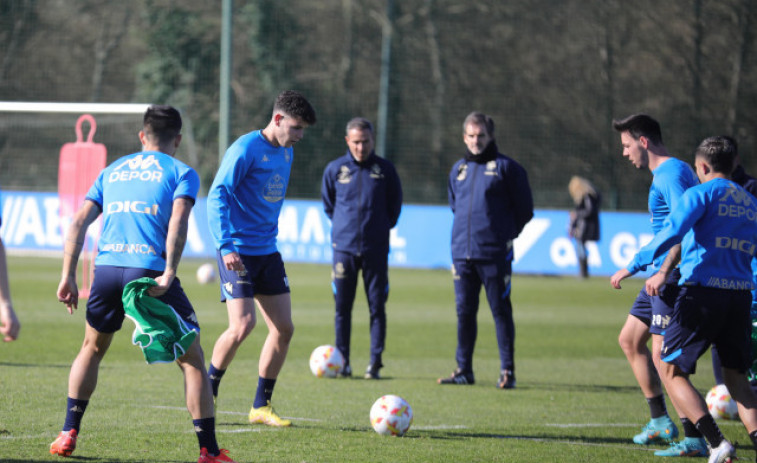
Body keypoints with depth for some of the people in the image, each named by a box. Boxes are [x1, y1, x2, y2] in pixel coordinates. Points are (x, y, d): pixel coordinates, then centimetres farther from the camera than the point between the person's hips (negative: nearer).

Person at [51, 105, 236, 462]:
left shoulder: (112, 171, 24)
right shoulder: (181, 173, 11)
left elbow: (78, 224, 15)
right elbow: (178, 222, -8)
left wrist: (68, 277, 14)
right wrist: (169, 274, -14)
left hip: (107, 268, 4)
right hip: (150, 269, -4)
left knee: (92, 349, 27)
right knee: (192, 359, 6)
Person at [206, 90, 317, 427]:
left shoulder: (286, 153, 12)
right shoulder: (246, 149, -13)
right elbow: (217, 195, -17)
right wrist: (225, 246, -25)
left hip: (267, 251, 8)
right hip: (238, 251, -8)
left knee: (284, 328, 2)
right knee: (243, 325, -17)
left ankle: (261, 406, 12)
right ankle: (207, 393, 4)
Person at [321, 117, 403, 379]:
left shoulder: (385, 169, 2)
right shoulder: (335, 169, 3)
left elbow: (395, 205, 13)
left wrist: (382, 227, 9)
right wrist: (342, 225, 12)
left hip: (376, 247, -1)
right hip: (344, 247, 1)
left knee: (377, 306, -1)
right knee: (342, 306, 3)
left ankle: (375, 362, 3)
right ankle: (342, 361, 11)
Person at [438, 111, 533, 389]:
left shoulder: (505, 167, -2)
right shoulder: (458, 169, 14)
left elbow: (524, 209, 2)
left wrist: (505, 234, 4)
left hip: (494, 252, -5)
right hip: (462, 252, 5)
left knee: (500, 311, -3)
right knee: (464, 311, 7)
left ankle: (507, 371, 0)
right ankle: (463, 369, 13)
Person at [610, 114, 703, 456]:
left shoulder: (671, 174, -15)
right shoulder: (664, 173, 17)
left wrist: (664, 271, -29)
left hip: (674, 275, -11)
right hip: (663, 274, 11)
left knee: (663, 356, -12)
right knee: (629, 339, 18)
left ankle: (694, 439, -10)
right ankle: (660, 421, 23)